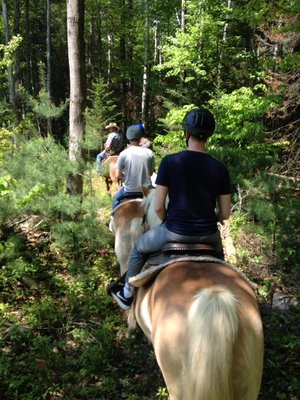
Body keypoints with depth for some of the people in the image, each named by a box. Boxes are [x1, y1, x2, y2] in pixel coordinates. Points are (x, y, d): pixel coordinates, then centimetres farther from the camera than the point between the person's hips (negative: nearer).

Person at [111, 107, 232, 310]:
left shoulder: (169, 162, -13)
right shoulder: (220, 169, -6)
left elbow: (158, 207, -11)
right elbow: (225, 214, -2)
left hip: (174, 232, -2)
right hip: (208, 235, 3)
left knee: (139, 248, 27)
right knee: (219, 254, 39)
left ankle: (128, 294, 41)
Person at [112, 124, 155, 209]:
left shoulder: (123, 154, -12)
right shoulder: (149, 153, -8)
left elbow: (118, 175, -7)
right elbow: (151, 173, 2)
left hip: (129, 190, -1)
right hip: (146, 189, 1)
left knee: (116, 199, 30)